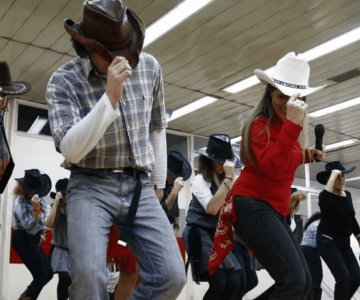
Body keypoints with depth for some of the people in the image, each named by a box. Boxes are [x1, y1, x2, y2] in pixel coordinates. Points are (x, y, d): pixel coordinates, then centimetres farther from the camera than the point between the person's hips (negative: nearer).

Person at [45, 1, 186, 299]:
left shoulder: (150, 67, 2)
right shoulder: (63, 81, -10)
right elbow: (71, 150, -22)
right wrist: (110, 97, -30)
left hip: (139, 186, 4)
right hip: (91, 187, -3)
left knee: (172, 275, -9)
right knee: (89, 275, -26)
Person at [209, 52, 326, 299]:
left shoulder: (285, 128, 14)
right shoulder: (260, 125, -11)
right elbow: (272, 169, -28)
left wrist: (306, 156, 13)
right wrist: (292, 123, -29)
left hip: (276, 210, 10)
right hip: (254, 206, -9)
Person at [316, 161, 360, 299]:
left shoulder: (347, 195, 5)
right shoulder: (325, 196, -16)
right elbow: (325, 201, -43)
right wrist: (333, 175, -38)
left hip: (344, 242, 7)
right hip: (327, 241, -7)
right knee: (344, 278, -17)